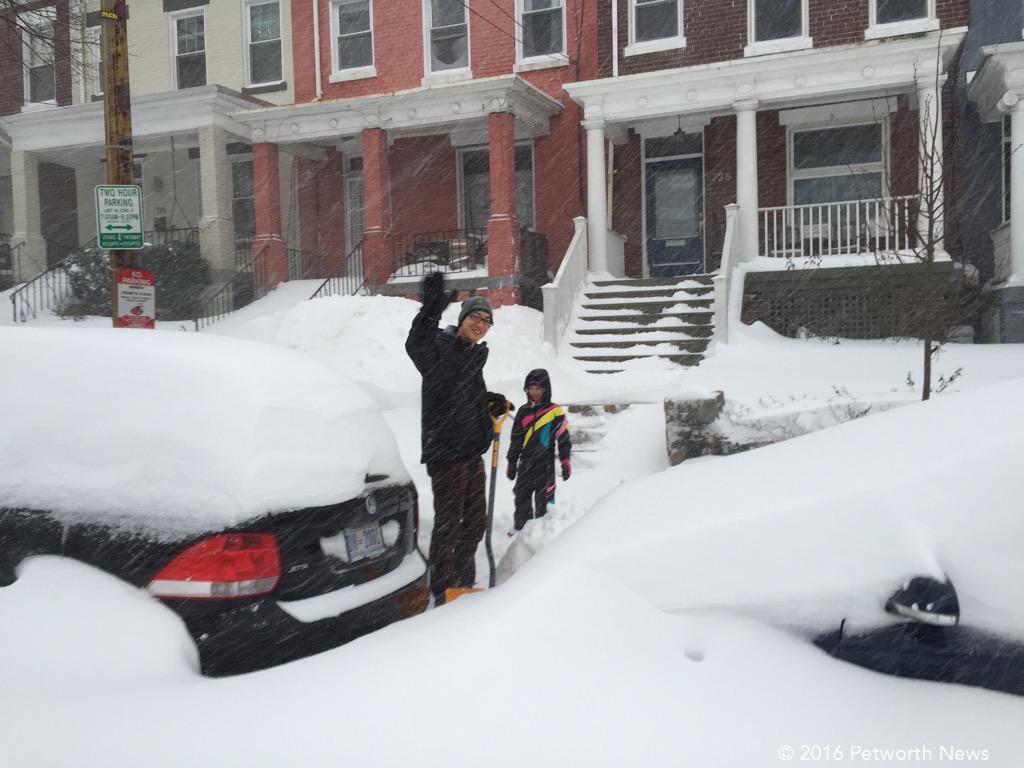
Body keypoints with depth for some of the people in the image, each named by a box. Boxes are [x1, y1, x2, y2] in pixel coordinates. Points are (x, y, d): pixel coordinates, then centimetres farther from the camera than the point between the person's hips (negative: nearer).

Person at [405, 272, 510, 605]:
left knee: (476, 519, 17)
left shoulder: (474, 355, 14)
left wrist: (492, 401, 10)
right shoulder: (440, 347, -11)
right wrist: (431, 311, -51)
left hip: (471, 451, 9)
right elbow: (416, 346, -36)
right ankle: (443, 593, 8)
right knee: (448, 522, -4)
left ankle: (464, 582, 33)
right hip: (445, 451, -9)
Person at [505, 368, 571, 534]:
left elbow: (564, 439, -3)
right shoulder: (524, 412, 7)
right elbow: (516, 440, 12)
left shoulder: (556, 412, -6)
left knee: (543, 496, 0)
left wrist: (565, 463, -5)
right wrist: (512, 463, 11)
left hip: (545, 464, -4)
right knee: (521, 495, 8)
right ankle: (520, 526, 21)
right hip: (526, 463, 4)